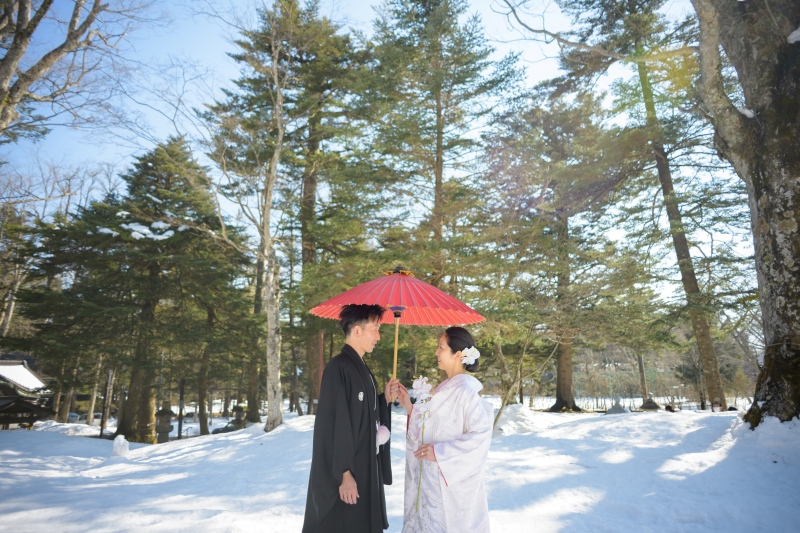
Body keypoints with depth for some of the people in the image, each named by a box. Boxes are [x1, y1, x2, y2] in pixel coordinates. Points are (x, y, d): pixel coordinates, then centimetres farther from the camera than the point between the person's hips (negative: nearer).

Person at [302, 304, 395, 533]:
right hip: (347, 473, -9)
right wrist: (344, 473, -22)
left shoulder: (362, 369, 10)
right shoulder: (338, 368, -18)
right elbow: (335, 424, -21)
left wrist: (384, 399, 3)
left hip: (366, 469, 9)